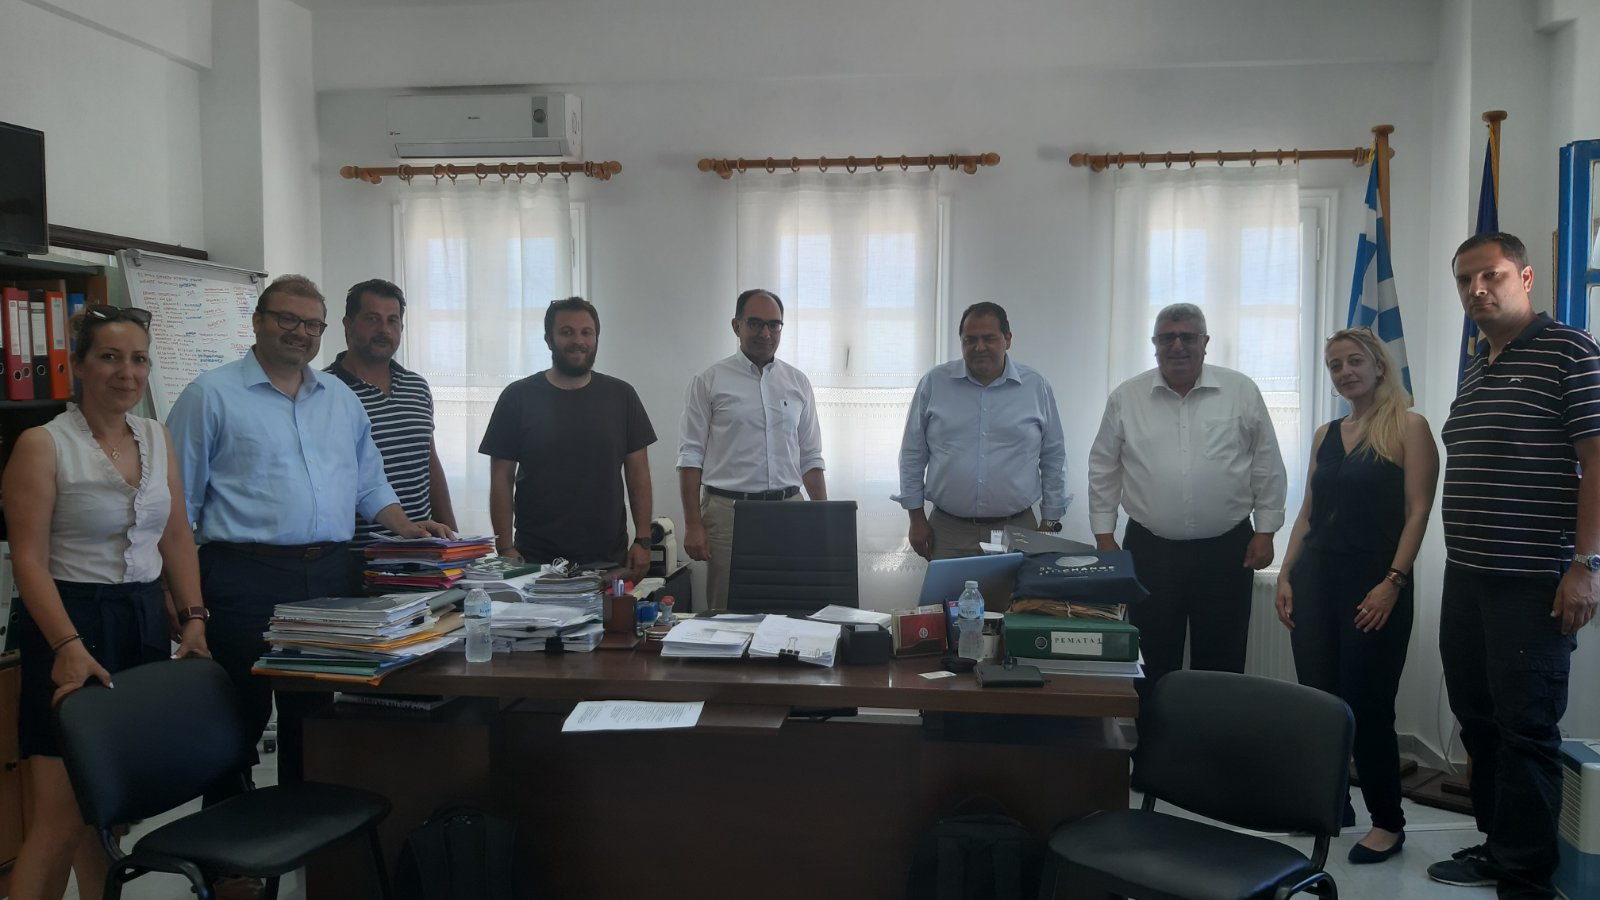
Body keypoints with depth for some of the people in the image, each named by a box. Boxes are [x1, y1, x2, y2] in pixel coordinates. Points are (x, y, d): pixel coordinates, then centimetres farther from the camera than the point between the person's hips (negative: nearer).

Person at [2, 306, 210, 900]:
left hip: (147, 624, 5)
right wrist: (68, 645, -21)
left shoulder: (157, 439, 10)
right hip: (74, 627, -5)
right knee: (63, 818, -5)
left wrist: (193, 617, 3)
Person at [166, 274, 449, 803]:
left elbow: (369, 483, 22)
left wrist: (405, 526, 6)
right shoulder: (212, 396, -1)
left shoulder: (341, 398, 16)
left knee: (314, 714, 13)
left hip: (330, 579, 5)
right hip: (247, 577, -5)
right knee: (241, 718, 2)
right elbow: (177, 503, -2)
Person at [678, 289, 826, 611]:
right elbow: (691, 456, -1)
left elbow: (810, 458, 14)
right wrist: (693, 525, -7)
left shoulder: (798, 382, 11)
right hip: (728, 511, -3)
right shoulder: (709, 381, 1)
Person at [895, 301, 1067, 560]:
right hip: (947, 531, 0)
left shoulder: (1036, 387, 3)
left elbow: (1053, 458, 8)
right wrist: (917, 517, 3)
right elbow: (913, 453, 5)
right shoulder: (934, 383, 1)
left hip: (1017, 530, 0)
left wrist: (1050, 522, 7)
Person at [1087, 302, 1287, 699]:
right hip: (1149, 550, 0)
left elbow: (1267, 468, 5)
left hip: (1226, 550, 0)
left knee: (1221, 666, 8)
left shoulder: (1241, 392, 1)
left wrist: (1265, 532, 1)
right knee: (1153, 665, 8)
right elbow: (1103, 470, 6)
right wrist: (1104, 538, 3)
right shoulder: (1126, 397, 2)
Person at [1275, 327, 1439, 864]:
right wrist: (1285, 575, 6)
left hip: (1373, 583, -5)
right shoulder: (1326, 436, 14)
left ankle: (1388, 822, 11)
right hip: (1315, 578, 5)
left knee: (1367, 705, -3)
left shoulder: (1409, 428, -2)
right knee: (1318, 699, 7)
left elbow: (1417, 513, -9)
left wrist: (1392, 583, -17)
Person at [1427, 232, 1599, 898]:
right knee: (1479, 721, 15)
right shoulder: (1475, 369, 16)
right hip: (1466, 578, 8)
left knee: (1525, 731, -1)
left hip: (1532, 584, -8)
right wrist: (1461, 561, 17)